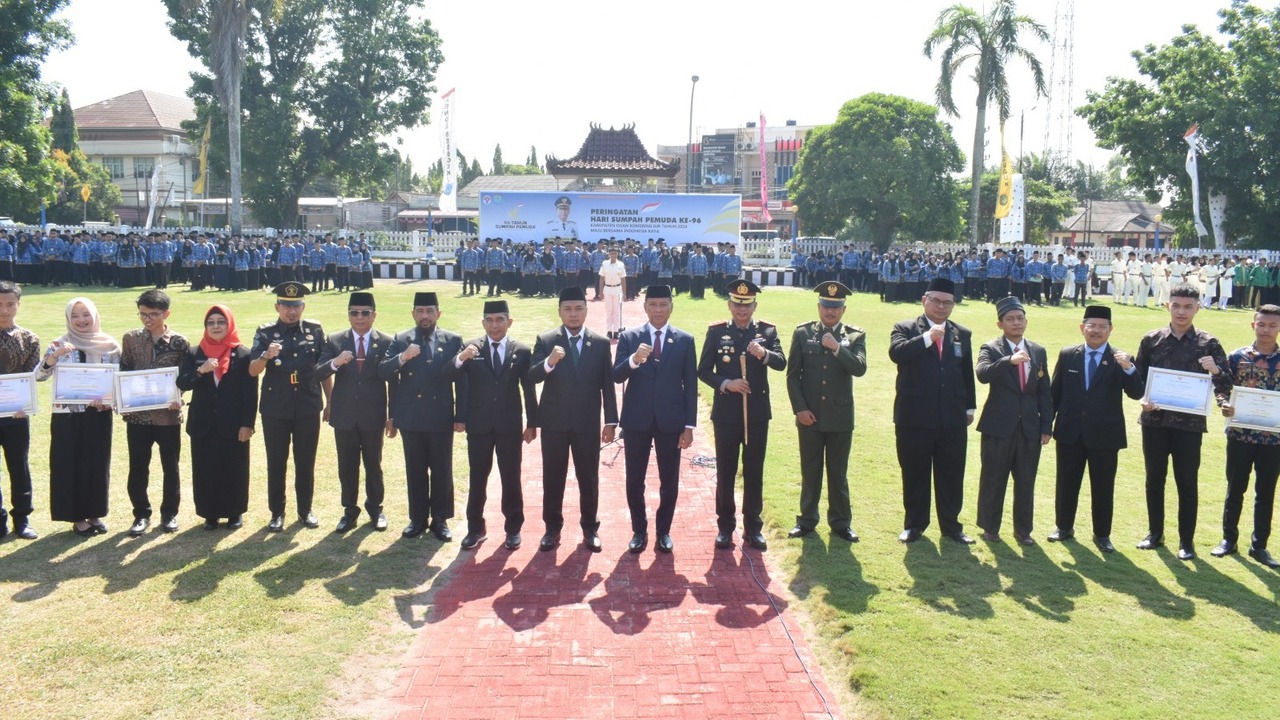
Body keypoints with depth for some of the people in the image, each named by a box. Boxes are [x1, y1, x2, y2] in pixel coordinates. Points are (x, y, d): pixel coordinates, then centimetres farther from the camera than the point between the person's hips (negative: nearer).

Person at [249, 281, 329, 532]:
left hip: (308, 408, 1)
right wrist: (266, 356, -31)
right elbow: (253, 371, -11)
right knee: (276, 463, 8)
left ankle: (305, 510, 23)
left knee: (306, 462, 10)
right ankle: (277, 512, 20)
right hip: (275, 409, -1)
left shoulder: (315, 330, 1)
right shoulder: (265, 333, -3)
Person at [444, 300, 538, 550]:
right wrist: (460, 358, -29)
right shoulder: (471, 348, -1)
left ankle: (513, 529, 20)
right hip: (479, 426, 0)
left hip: (510, 426, 0)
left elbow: (529, 389, 4)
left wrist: (532, 423, 4)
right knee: (477, 480, 8)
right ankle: (475, 528, 19)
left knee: (511, 479, 8)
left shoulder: (521, 350, 0)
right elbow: (447, 375, -10)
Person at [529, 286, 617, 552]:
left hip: (587, 423, 0)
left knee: (589, 478, 9)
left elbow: (607, 385, 2)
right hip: (554, 422, 0)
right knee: (553, 478, 8)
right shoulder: (545, 340, -2)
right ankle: (552, 528, 21)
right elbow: (532, 377, -13)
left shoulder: (601, 343, 1)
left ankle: (590, 528, 22)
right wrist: (549, 362, -33)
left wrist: (611, 421, 0)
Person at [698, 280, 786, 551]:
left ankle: (753, 527, 20)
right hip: (726, 413, -1)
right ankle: (725, 526, 18)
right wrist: (726, 384, -18)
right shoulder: (716, 331, -1)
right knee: (725, 472, 7)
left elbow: (781, 363, -14)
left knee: (754, 472, 9)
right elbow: (703, 371, -2)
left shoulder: (767, 331, 0)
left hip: (757, 413, 1)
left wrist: (764, 354, -35)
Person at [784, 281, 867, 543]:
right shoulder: (802, 333, 1)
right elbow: (792, 374, 1)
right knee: (810, 470, 9)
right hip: (809, 414, 0)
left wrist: (837, 347, -24)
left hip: (840, 416, 0)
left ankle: (841, 522, 19)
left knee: (838, 472, 9)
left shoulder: (855, 336, 2)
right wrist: (800, 409, -7)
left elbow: (860, 369, -13)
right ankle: (807, 520, 21)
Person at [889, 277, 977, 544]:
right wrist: (928, 337, -25)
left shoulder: (962, 334, 11)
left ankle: (951, 525, 22)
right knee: (914, 475, 8)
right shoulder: (905, 328, 0)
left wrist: (969, 408, 13)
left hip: (952, 419, 3)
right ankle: (914, 524, 21)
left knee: (951, 475, 9)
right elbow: (896, 353, -20)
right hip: (914, 418, -3)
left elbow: (967, 374, 15)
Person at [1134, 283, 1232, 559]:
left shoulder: (1209, 344, -2)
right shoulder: (1151, 340, 2)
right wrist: (1143, 399, -12)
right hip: (1154, 420, 2)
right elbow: (1138, 379, 7)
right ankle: (1155, 533, 26)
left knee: (1187, 484, 5)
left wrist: (1216, 371, -23)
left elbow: (1225, 388, -2)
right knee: (1154, 479, 11)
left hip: (1189, 423, -2)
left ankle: (1186, 541, 17)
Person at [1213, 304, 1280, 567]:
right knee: (1236, 488, 10)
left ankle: (1259, 545, 20)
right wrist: (1225, 405, -18)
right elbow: (1222, 388, 2)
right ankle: (1229, 539, 23)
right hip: (1241, 434, -1)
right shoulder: (1237, 357, -1)